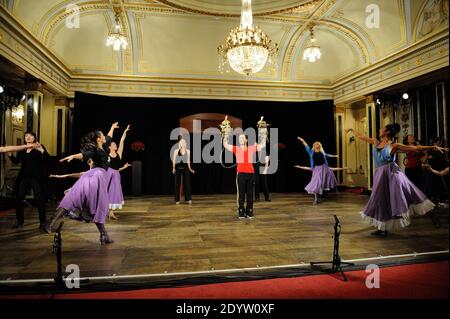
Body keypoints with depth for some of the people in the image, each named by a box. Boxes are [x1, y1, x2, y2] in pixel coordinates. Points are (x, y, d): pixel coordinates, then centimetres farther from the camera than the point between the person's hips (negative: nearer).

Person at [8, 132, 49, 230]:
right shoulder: (22, 150, 14)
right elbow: (16, 161, 11)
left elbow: (46, 159, -14)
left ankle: (42, 222, -1)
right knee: (18, 198, 5)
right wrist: (9, 153, -3)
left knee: (39, 199, -7)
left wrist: (41, 150, -31)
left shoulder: (39, 147, -1)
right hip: (24, 177, 5)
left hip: (36, 177, -5)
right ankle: (19, 221, 20)